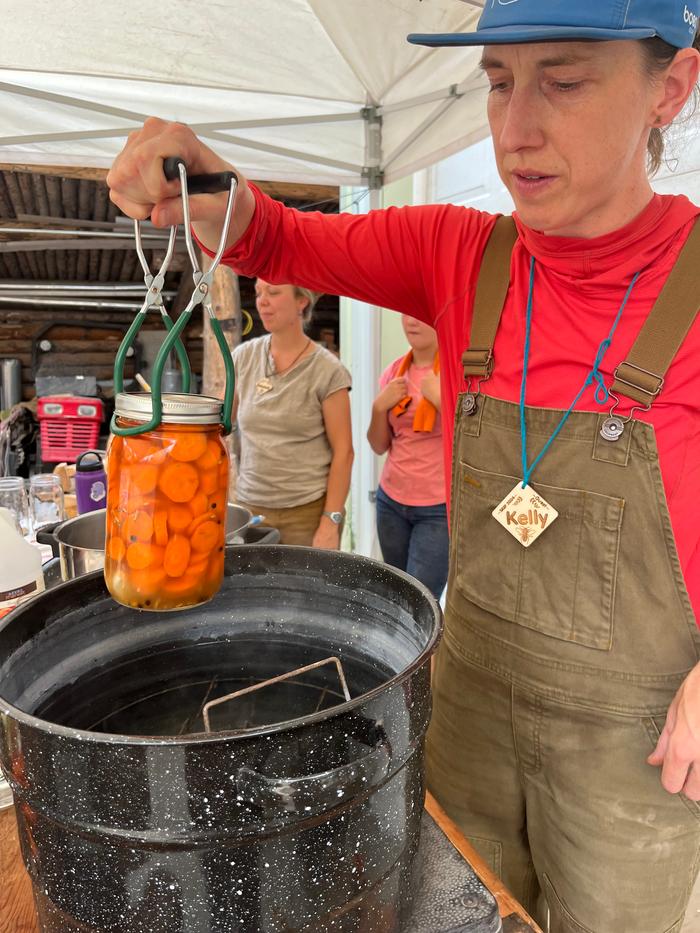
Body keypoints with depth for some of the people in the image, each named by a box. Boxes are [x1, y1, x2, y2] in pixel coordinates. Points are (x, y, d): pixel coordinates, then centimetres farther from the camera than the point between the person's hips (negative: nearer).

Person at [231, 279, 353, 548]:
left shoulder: (327, 371, -8)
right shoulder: (243, 357, 3)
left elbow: (343, 452, -8)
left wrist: (330, 523, -11)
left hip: (307, 512, -3)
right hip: (249, 506, 3)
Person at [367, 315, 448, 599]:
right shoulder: (395, 371, 6)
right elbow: (379, 446, 9)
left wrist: (440, 397, -20)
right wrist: (380, 406, -7)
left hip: (440, 508, -5)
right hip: (391, 501, 6)